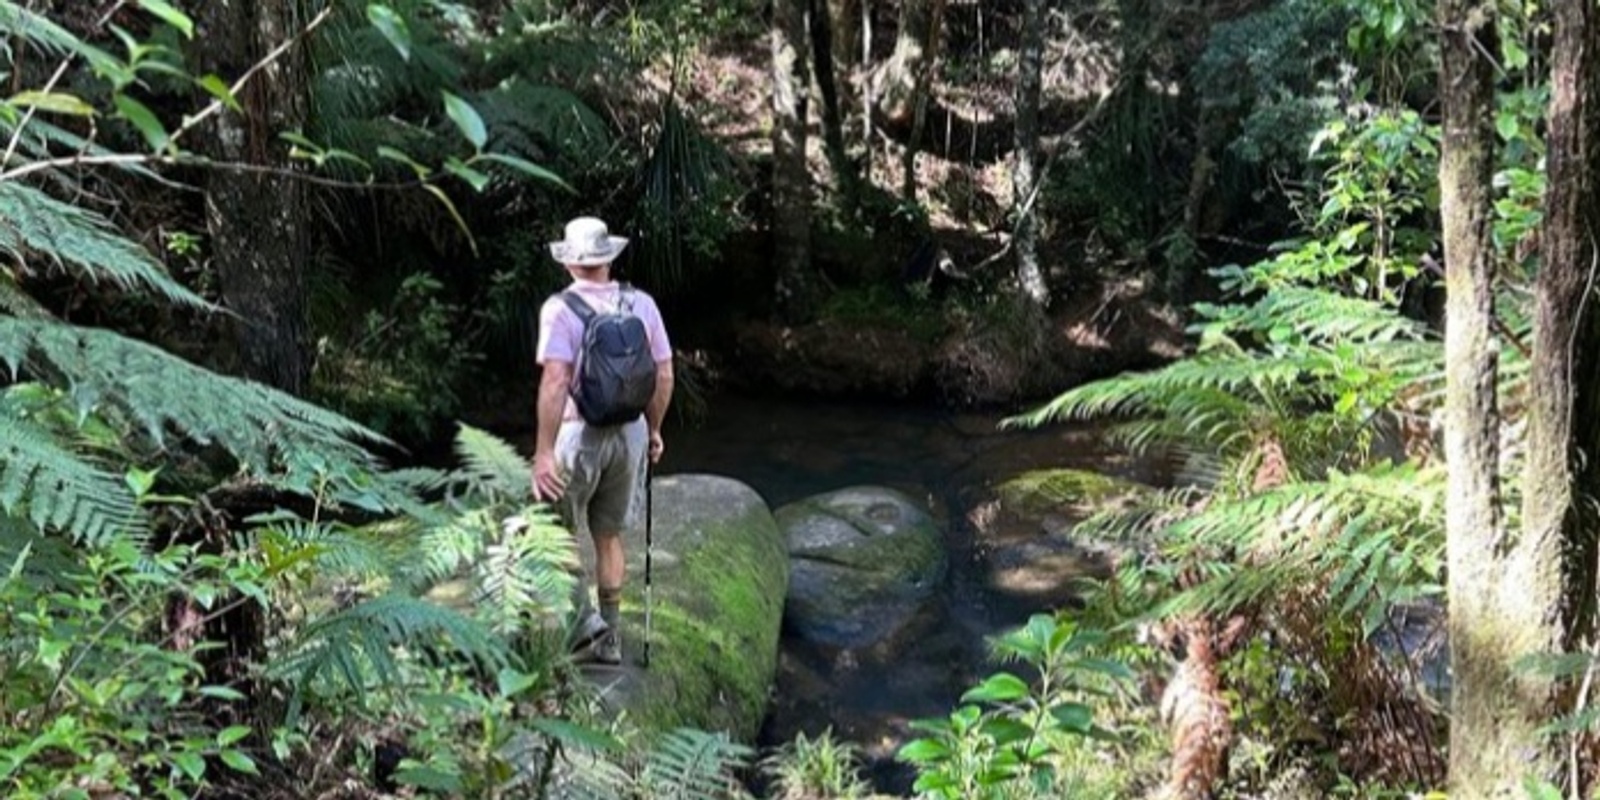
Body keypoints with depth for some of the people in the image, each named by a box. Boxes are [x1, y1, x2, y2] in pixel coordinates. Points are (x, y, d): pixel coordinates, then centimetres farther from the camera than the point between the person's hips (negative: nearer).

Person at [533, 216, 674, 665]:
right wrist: (653, 430, 20)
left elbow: (555, 382, -20)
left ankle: (584, 620, -2)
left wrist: (543, 452, -18)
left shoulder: (560, 309, -11)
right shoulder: (642, 304, 3)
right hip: (630, 431, 5)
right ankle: (609, 638, 21)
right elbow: (664, 376, 6)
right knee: (608, 536, 16)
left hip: (580, 434, -5)